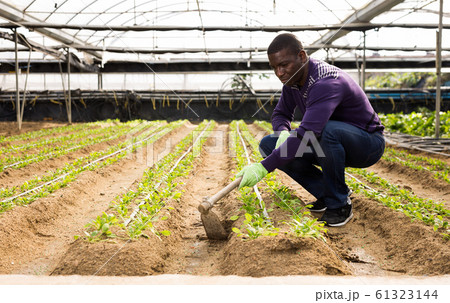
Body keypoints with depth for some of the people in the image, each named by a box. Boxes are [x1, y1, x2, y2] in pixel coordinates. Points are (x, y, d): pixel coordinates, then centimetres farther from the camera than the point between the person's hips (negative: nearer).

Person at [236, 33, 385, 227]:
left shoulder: (327, 82, -31)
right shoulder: (292, 79, -3)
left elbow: (307, 133, -43)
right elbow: (281, 113, 12)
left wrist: (263, 168, -48)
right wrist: (283, 132, -14)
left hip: (368, 143, -8)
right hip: (330, 143, 8)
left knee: (326, 130, -41)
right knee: (268, 145, -7)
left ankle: (340, 205, -20)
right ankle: (325, 194, 0)